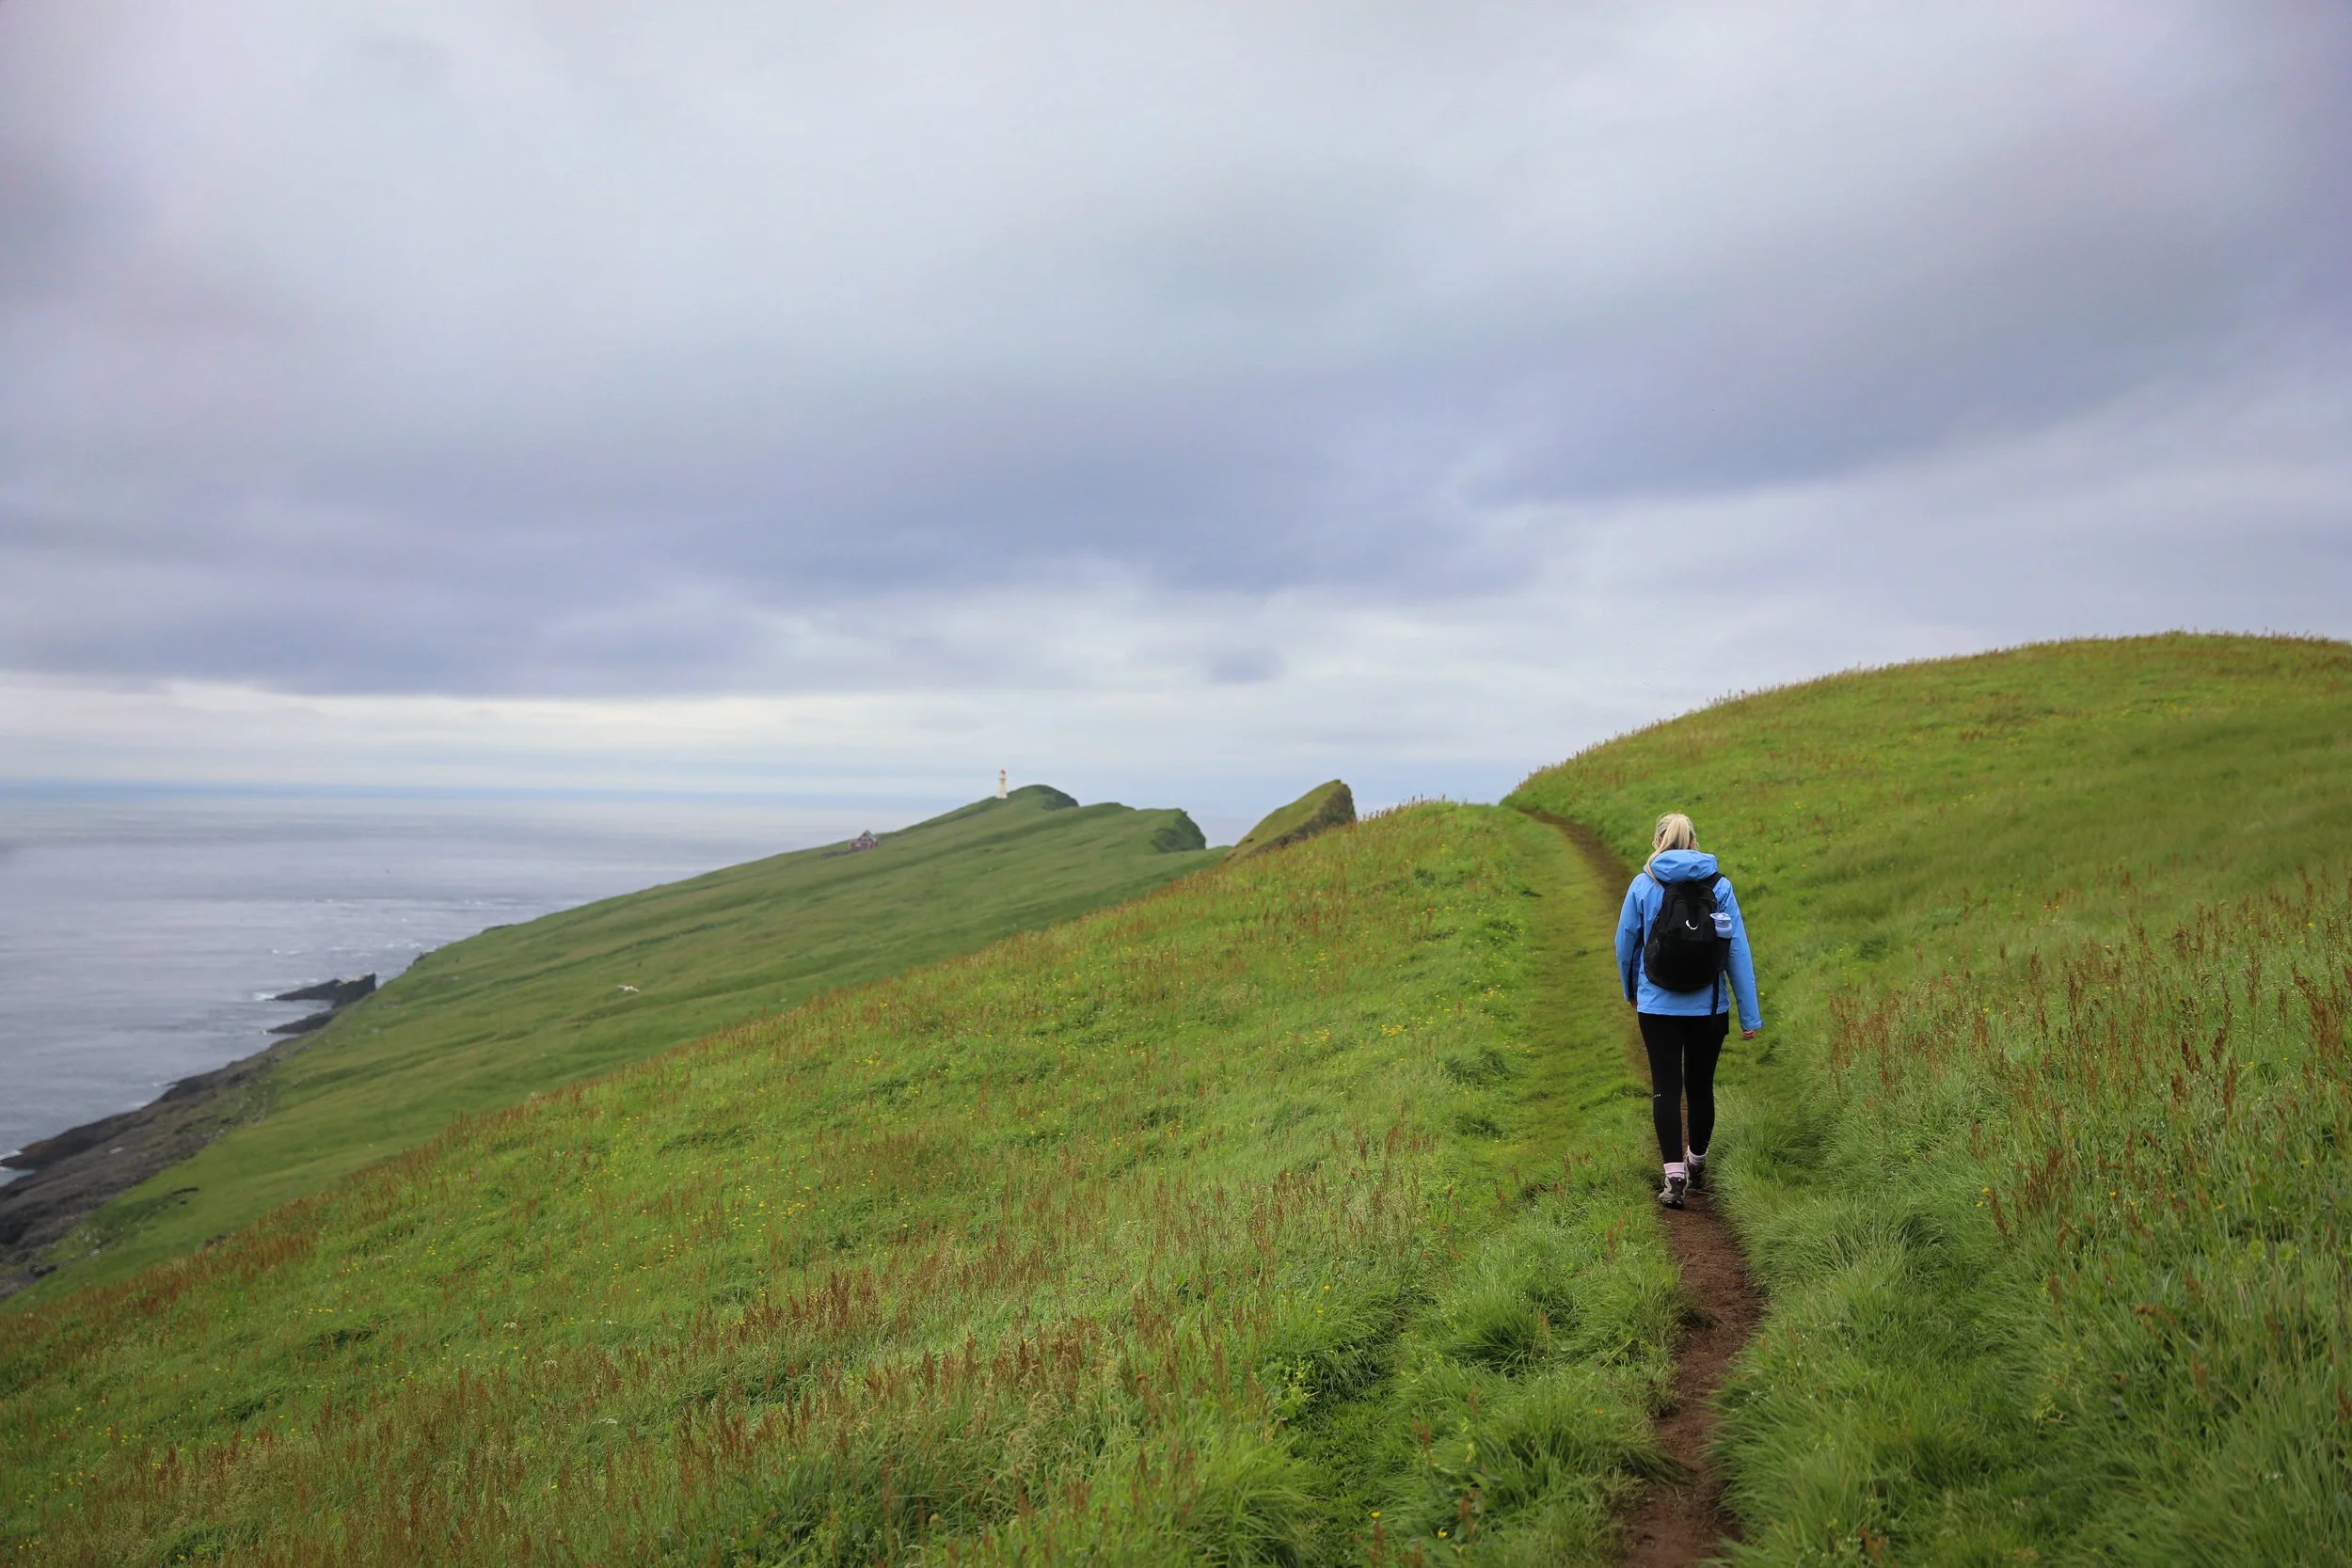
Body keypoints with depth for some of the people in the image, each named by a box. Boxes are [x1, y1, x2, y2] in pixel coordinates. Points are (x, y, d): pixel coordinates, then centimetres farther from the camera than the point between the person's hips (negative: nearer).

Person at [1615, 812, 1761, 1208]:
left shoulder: (1643, 885, -3)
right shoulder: (1719, 886, -2)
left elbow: (1625, 944, 6)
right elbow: (1738, 952, -2)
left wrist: (1630, 992, 24)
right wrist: (1750, 1015, 2)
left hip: (1658, 1005, -1)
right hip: (1709, 1007, 2)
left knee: (1666, 1088, 2)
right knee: (1700, 1086, 15)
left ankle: (1674, 1175, -9)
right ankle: (1697, 1164, 33)